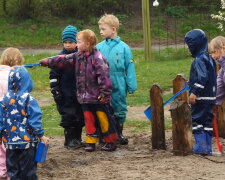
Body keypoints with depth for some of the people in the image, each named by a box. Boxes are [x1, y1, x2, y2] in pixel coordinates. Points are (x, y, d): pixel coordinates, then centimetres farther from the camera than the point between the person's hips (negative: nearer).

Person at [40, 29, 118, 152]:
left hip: (99, 98, -7)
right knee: (89, 119, 10)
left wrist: (104, 93, -21)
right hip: (85, 96, 7)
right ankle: (91, 142, 17)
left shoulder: (98, 58, -17)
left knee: (104, 119, 1)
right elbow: (63, 60, 12)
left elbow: (104, 76, -20)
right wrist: (46, 62, 8)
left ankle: (111, 142, 11)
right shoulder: (78, 57, 9)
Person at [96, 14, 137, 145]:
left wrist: (131, 86, -4)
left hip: (119, 86, -1)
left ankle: (119, 134, 26)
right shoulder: (99, 48, -2)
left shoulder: (124, 48, -5)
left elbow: (130, 68, -2)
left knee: (120, 110, 11)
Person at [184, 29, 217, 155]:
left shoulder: (199, 60, -16)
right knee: (208, 122, 11)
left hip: (201, 97, -9)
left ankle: (201, 145, -5)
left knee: (196, 120, -1)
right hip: (211, 97, 9)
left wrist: (194, 92, -27)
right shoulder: (209, 58, 13)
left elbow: (202, 77, -25)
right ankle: (208, 148, 12)